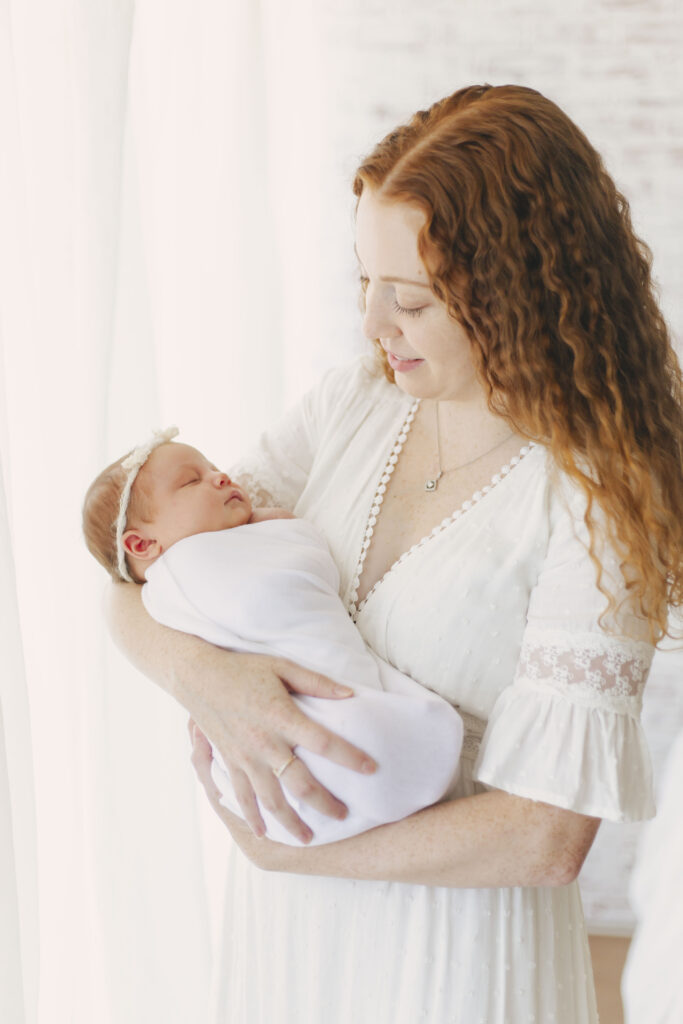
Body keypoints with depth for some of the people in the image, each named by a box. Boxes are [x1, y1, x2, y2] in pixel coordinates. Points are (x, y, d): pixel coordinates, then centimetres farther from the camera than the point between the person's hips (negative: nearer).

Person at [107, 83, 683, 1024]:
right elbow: (136, 583, -3)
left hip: (452, 936, -5)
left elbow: (547, 839, -22)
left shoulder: (593, 501, -19)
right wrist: (198, 671, -25)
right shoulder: (356, 401, -3)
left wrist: (284, 853, -15)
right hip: (285, 912, 5)